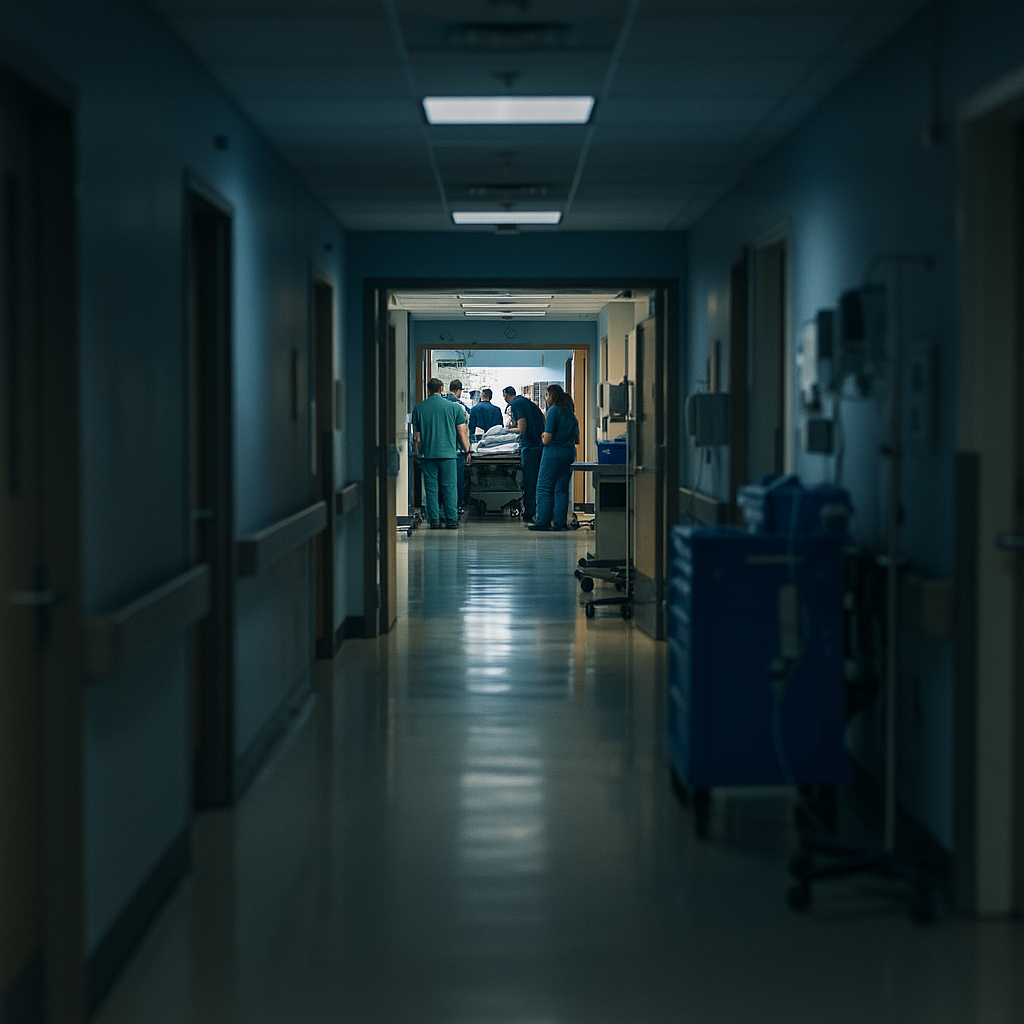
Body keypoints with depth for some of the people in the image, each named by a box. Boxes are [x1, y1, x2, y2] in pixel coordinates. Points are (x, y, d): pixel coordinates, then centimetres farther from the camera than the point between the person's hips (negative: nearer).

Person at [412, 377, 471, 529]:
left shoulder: (419, 409, 4)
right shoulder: (454, 407, 0)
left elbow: (416, 436, 7)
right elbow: (462, 432, 1)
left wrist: (417, 454, 15)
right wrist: (467, 451, 10)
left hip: (427, 454, 1)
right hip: (448, 453, -1)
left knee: (431, 488, 4)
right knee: (449, 487, 3)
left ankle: (434, 521, 3)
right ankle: (452, 520, 0)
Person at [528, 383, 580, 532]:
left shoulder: (553, 411, -10)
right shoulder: (570, 413, 12)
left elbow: (547, 439, -14)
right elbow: (577, 439, 16)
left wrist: (543, 438, 6)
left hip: (553, 454, -7)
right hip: (569, 453, 7)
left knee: (544, 488, 0)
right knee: (562, 489, 9)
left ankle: (543, 522, -2)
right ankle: (560, 522, 5)